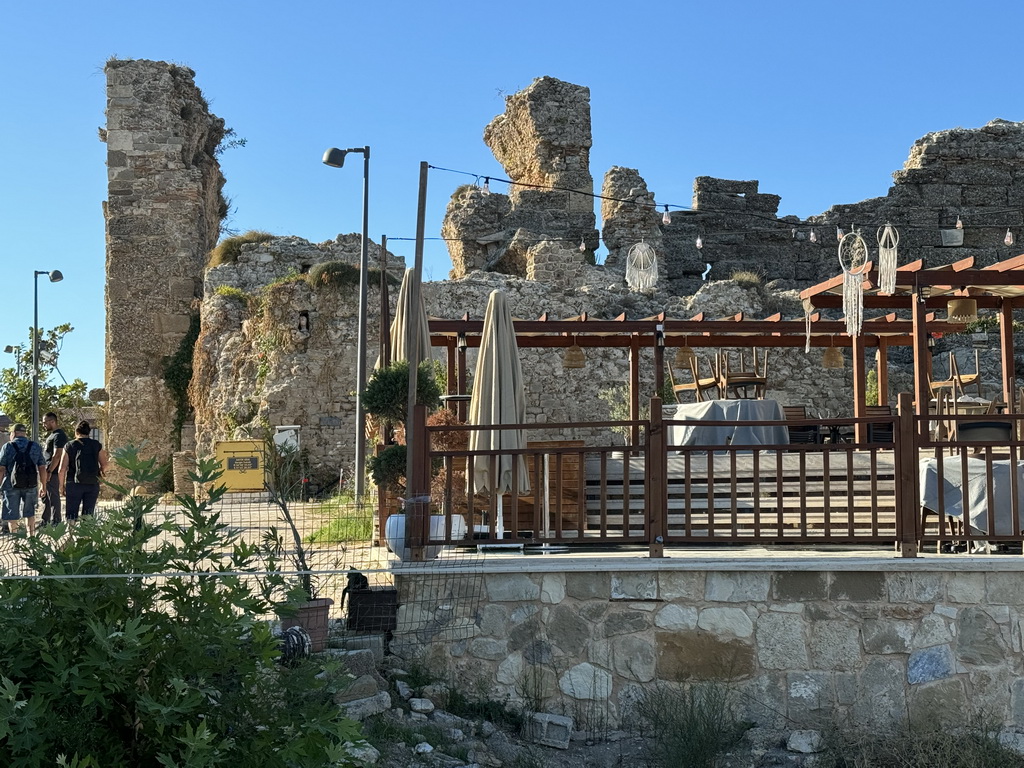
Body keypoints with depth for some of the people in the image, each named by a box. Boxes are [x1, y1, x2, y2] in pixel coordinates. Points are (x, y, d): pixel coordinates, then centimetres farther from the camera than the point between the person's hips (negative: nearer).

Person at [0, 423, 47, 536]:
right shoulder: (36, 446, 4)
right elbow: (42, 468, 3)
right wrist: (43, 486, 10)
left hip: (11, 485, -2)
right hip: (31, 485, 3)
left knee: (12, 514, 8)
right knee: (29, 512, 17)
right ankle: (31, 535, 17)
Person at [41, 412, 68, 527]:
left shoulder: (59, 435, -15)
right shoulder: (51, 434, 18)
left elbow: (57, 455, -22)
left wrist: (49, 472, -24)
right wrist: (45, 471, 19)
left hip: (53, 472, -10)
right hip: (47, 471, 10)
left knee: (53, 497, -6)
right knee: (45, 497, 14)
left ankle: (55, 522, -1)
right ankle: (45, 522, 22)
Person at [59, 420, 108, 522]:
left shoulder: (69, 446, 0)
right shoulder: (97, 445, 3)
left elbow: (62, 469, -3)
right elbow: (104, 465, 4)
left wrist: (61, 485, 7)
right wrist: (99, 472, 25)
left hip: (74, 484, -1)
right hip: (93, 484, 2)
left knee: (71, 515, 3)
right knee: (88, 515, 7)